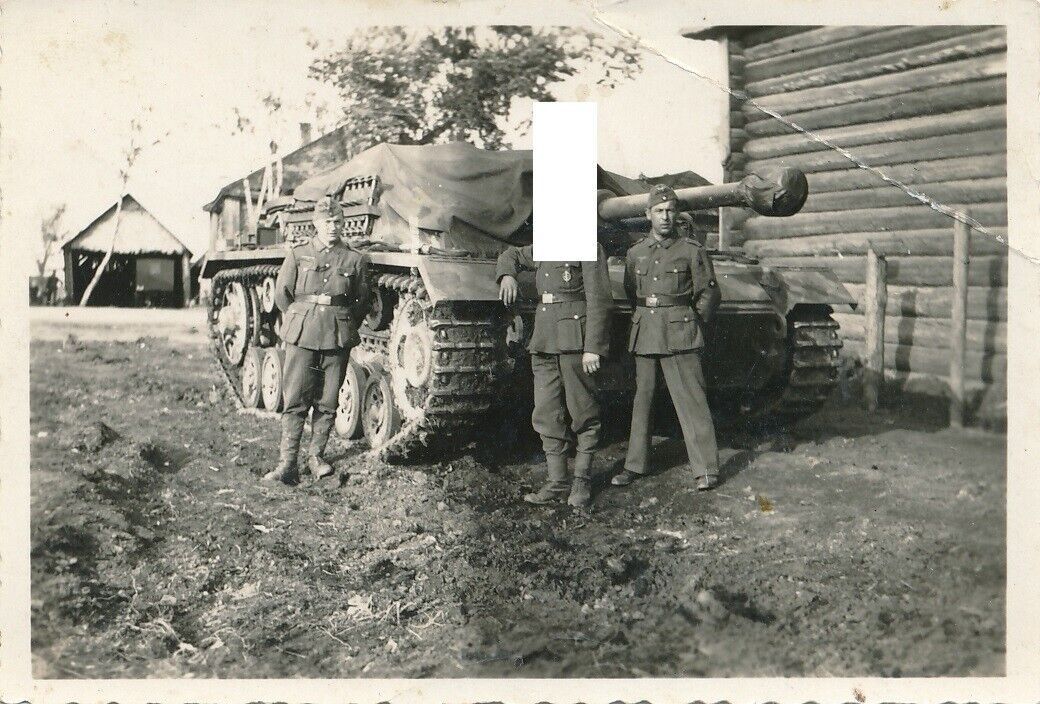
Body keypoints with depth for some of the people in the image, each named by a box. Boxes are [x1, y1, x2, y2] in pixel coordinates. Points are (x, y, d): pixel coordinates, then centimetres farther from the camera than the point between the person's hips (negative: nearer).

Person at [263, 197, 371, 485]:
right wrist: (296, 320, 10)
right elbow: (281, 293, 10)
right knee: (295, 401, -3)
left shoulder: (355, 259, 6)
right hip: (301, 335, -1)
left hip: (338, 338, 1)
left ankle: (317, 455, 19)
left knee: (327, 402, 5)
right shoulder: (298, 253, 5)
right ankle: (287, 463, 0)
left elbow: (362, 299, 13)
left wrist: (345, 326, 8)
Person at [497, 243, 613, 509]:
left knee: (583, 412, 2)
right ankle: (557, 482, 13)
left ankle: (582, 480, 14)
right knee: (546, 415, 5)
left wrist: (592, 348, -16)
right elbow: (511, 254, 34)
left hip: (574, 342, -6)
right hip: (543, 343, 7)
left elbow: (599, 301, -10)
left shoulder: (589, 249, -4)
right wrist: (507, 275, 10)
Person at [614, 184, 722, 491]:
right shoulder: (635, 253, 9)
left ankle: (706, 468, 0)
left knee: (691, 399, -5)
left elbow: (709, 293, 6)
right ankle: (635, 465, 18)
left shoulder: (692, 250, -1)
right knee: (642, 399, 9)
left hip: (680, 337, -4)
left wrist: (691, 323, 9)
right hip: (644, 335, 4)